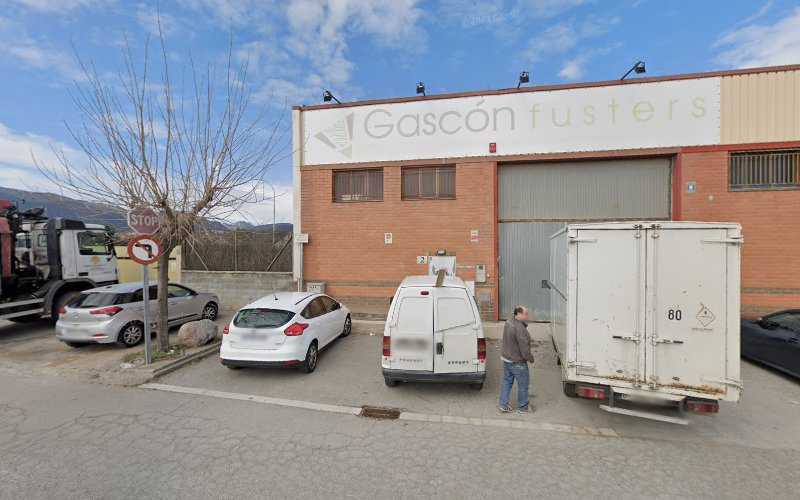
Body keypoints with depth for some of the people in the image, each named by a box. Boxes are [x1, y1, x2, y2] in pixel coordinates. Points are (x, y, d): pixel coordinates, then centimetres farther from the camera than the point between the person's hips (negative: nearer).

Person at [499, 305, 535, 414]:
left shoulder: (508, 323, 0)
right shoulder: (520, 328, -29)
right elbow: (524, 348, -24)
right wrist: (531, 359, -8)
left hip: (506, 359, 9)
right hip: (517, 362, -8)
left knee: (507, 381, 19)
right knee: (523, 385, 12)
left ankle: (503, 405, 28)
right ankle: (522, 407, 28)